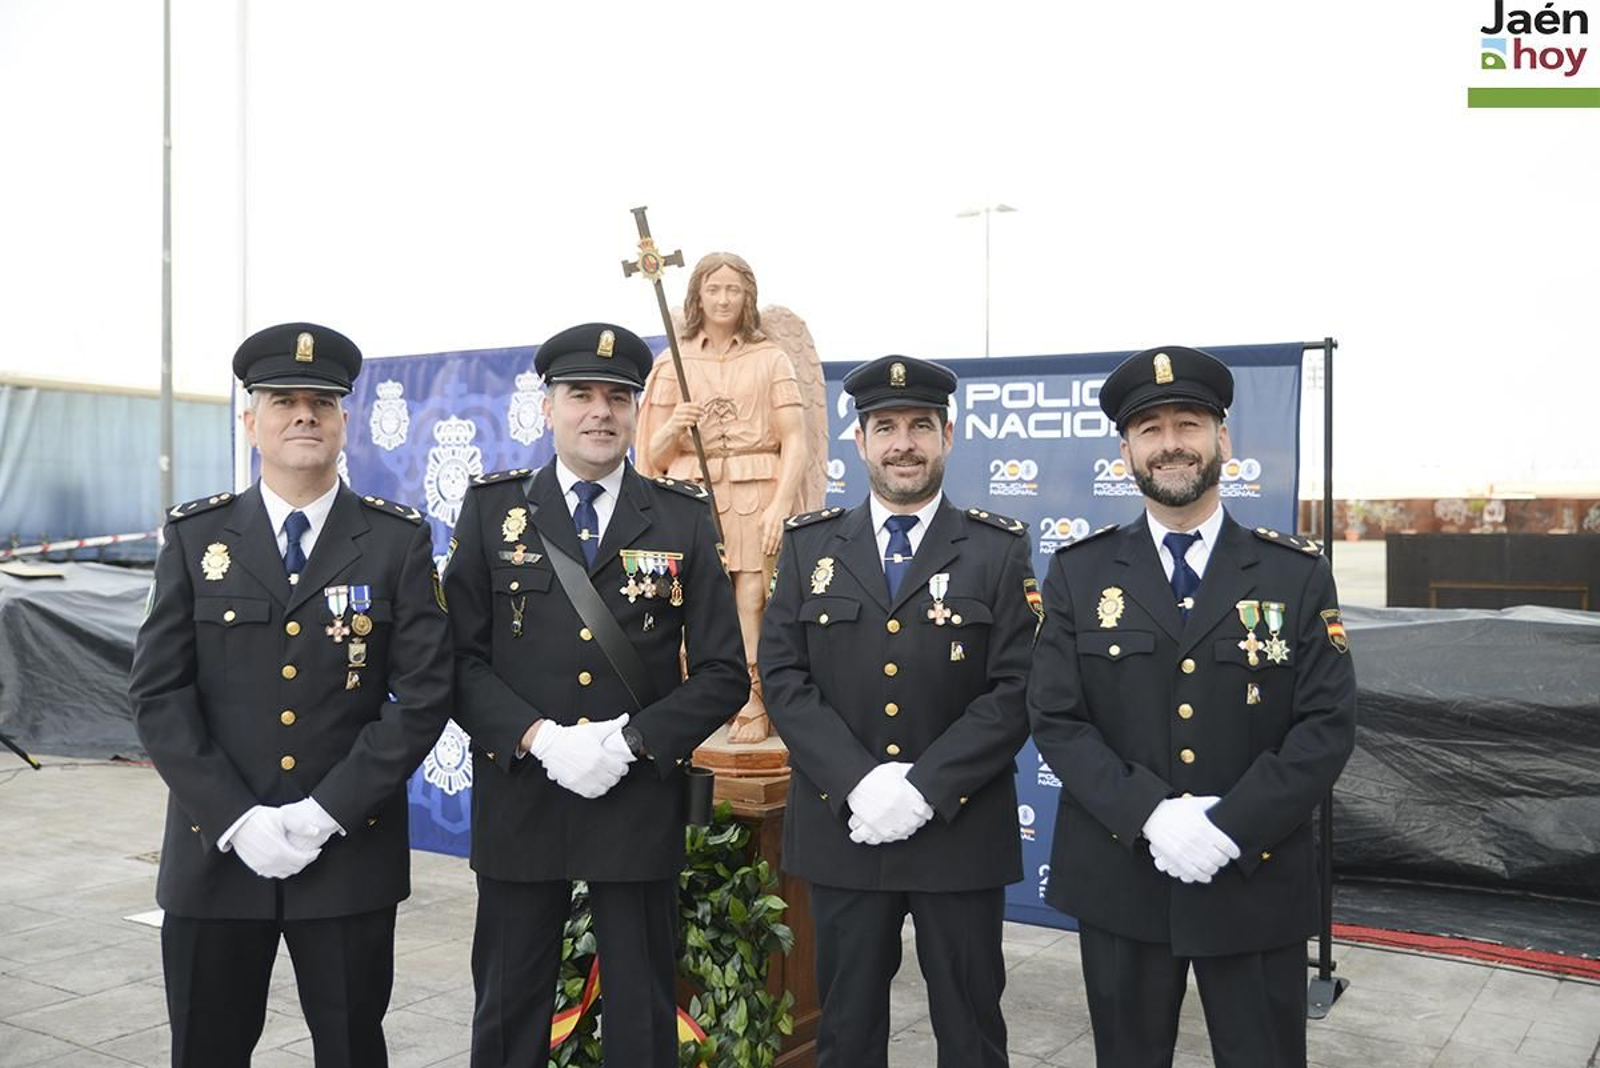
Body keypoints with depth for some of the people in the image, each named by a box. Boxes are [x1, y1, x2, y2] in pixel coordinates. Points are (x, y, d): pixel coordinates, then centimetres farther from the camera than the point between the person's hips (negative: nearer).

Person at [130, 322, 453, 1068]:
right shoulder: (194, 536, 4)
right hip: (213, 850, 1)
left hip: (350, 851, -1)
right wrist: (237, 819, -12)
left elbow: (424, 694, -6)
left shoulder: (399, 540, 0)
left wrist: (326, 812, -14)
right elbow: (158, 694, -2)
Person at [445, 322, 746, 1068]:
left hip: (642, 804, 0)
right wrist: (540, 739, -16)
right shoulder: (491, 507, 3)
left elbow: (723, 673, -1)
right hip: (519, 802, 1)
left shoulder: (684, 519, 2)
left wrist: (629, 742, -14)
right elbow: (461, 659, -2)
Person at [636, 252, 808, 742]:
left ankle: (752, 704, 7)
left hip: (758, 499, -1)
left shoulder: (771, 357, 8)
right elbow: (655, 454, 11)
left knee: (752, 612, -6)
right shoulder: (674, 362, 13)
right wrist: (673, 427, -11)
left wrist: (780, 505, -12)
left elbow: (794, 440, 1)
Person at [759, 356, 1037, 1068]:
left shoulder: (999, 549, 0)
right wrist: (858, 782, -14)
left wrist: (924, 786, -17)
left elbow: (1017, 689, -7)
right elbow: (783, 676, -1)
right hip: (841, 830, 2)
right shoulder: (810, 544, 6)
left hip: (961, 831, -1)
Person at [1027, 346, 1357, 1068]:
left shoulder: (1298, 576, 0)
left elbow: (1327, 725, -6)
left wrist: (1229, 828, -17)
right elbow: (1056, 719, -5)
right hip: (1117, 882, 1)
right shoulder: (1079, 574, 1)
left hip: (1258, 885, 0)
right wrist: (1151, 816, -18)